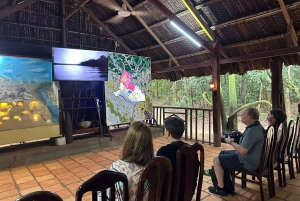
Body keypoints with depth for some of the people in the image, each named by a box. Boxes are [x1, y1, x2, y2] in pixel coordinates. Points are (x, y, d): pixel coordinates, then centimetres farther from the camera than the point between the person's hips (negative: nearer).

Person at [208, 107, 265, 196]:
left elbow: (242, 151, -31)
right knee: (222, 153, 20)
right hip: (250, 157, 10)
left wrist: (230, 142, -16)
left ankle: (220, 188, 5)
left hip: (248, 162, -10)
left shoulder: (252, 130, -30)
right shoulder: (256, 125, 4)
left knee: (216, 159, -3)